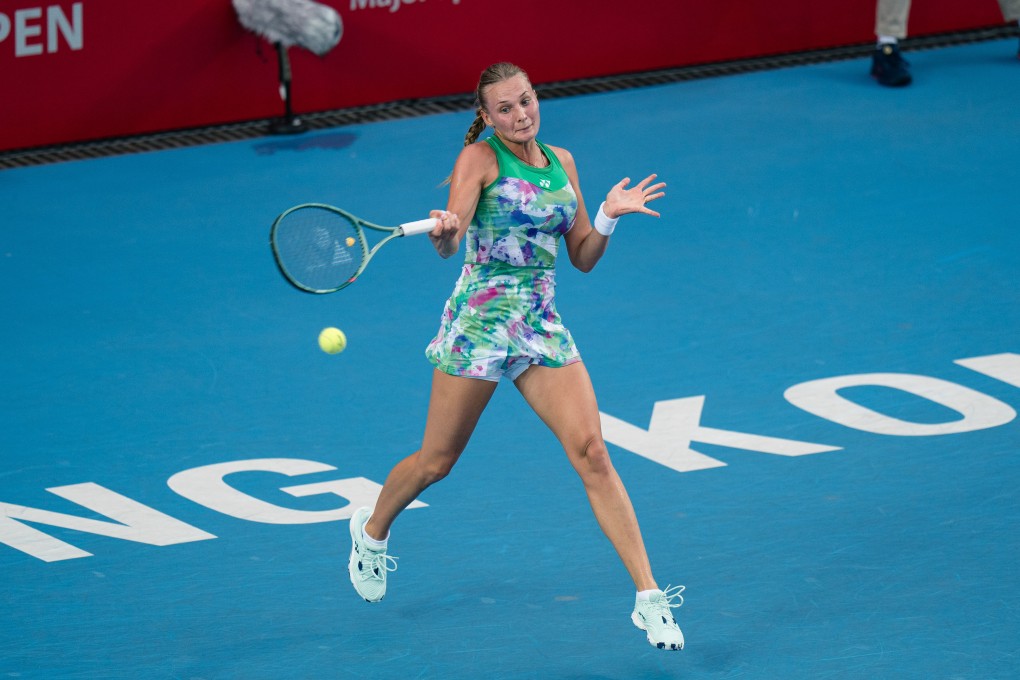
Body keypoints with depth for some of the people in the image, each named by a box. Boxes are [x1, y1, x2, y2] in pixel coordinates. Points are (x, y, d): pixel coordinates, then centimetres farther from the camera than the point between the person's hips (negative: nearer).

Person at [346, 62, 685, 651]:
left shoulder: (561, 161, 11)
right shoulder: (480, 159, -6)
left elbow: (583, 257, 15)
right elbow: (448, 243, -19)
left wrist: (609, 217, -3)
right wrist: (445, 233, -41)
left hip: (542, 327, 4)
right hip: (480, 321, -4)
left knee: (591, 452, -10)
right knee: (437, 462, 7)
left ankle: (649, 598, -14)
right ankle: (372, 530, 39)